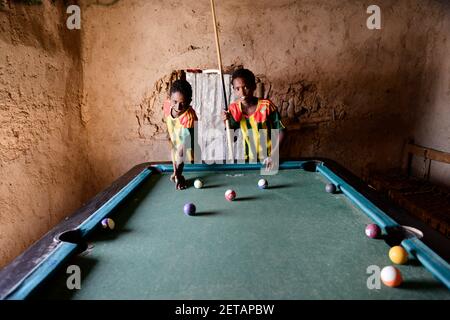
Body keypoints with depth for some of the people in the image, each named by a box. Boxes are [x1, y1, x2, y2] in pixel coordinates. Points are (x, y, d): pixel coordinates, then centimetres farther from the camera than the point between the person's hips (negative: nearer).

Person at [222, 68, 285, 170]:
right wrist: (227, 123, -21)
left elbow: (281, 131, -13)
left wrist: (273, 155, -21)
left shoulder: (266, 106, -19)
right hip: (247, 159, 2)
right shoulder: (234, 109, -9)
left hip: (267, 159, -2)